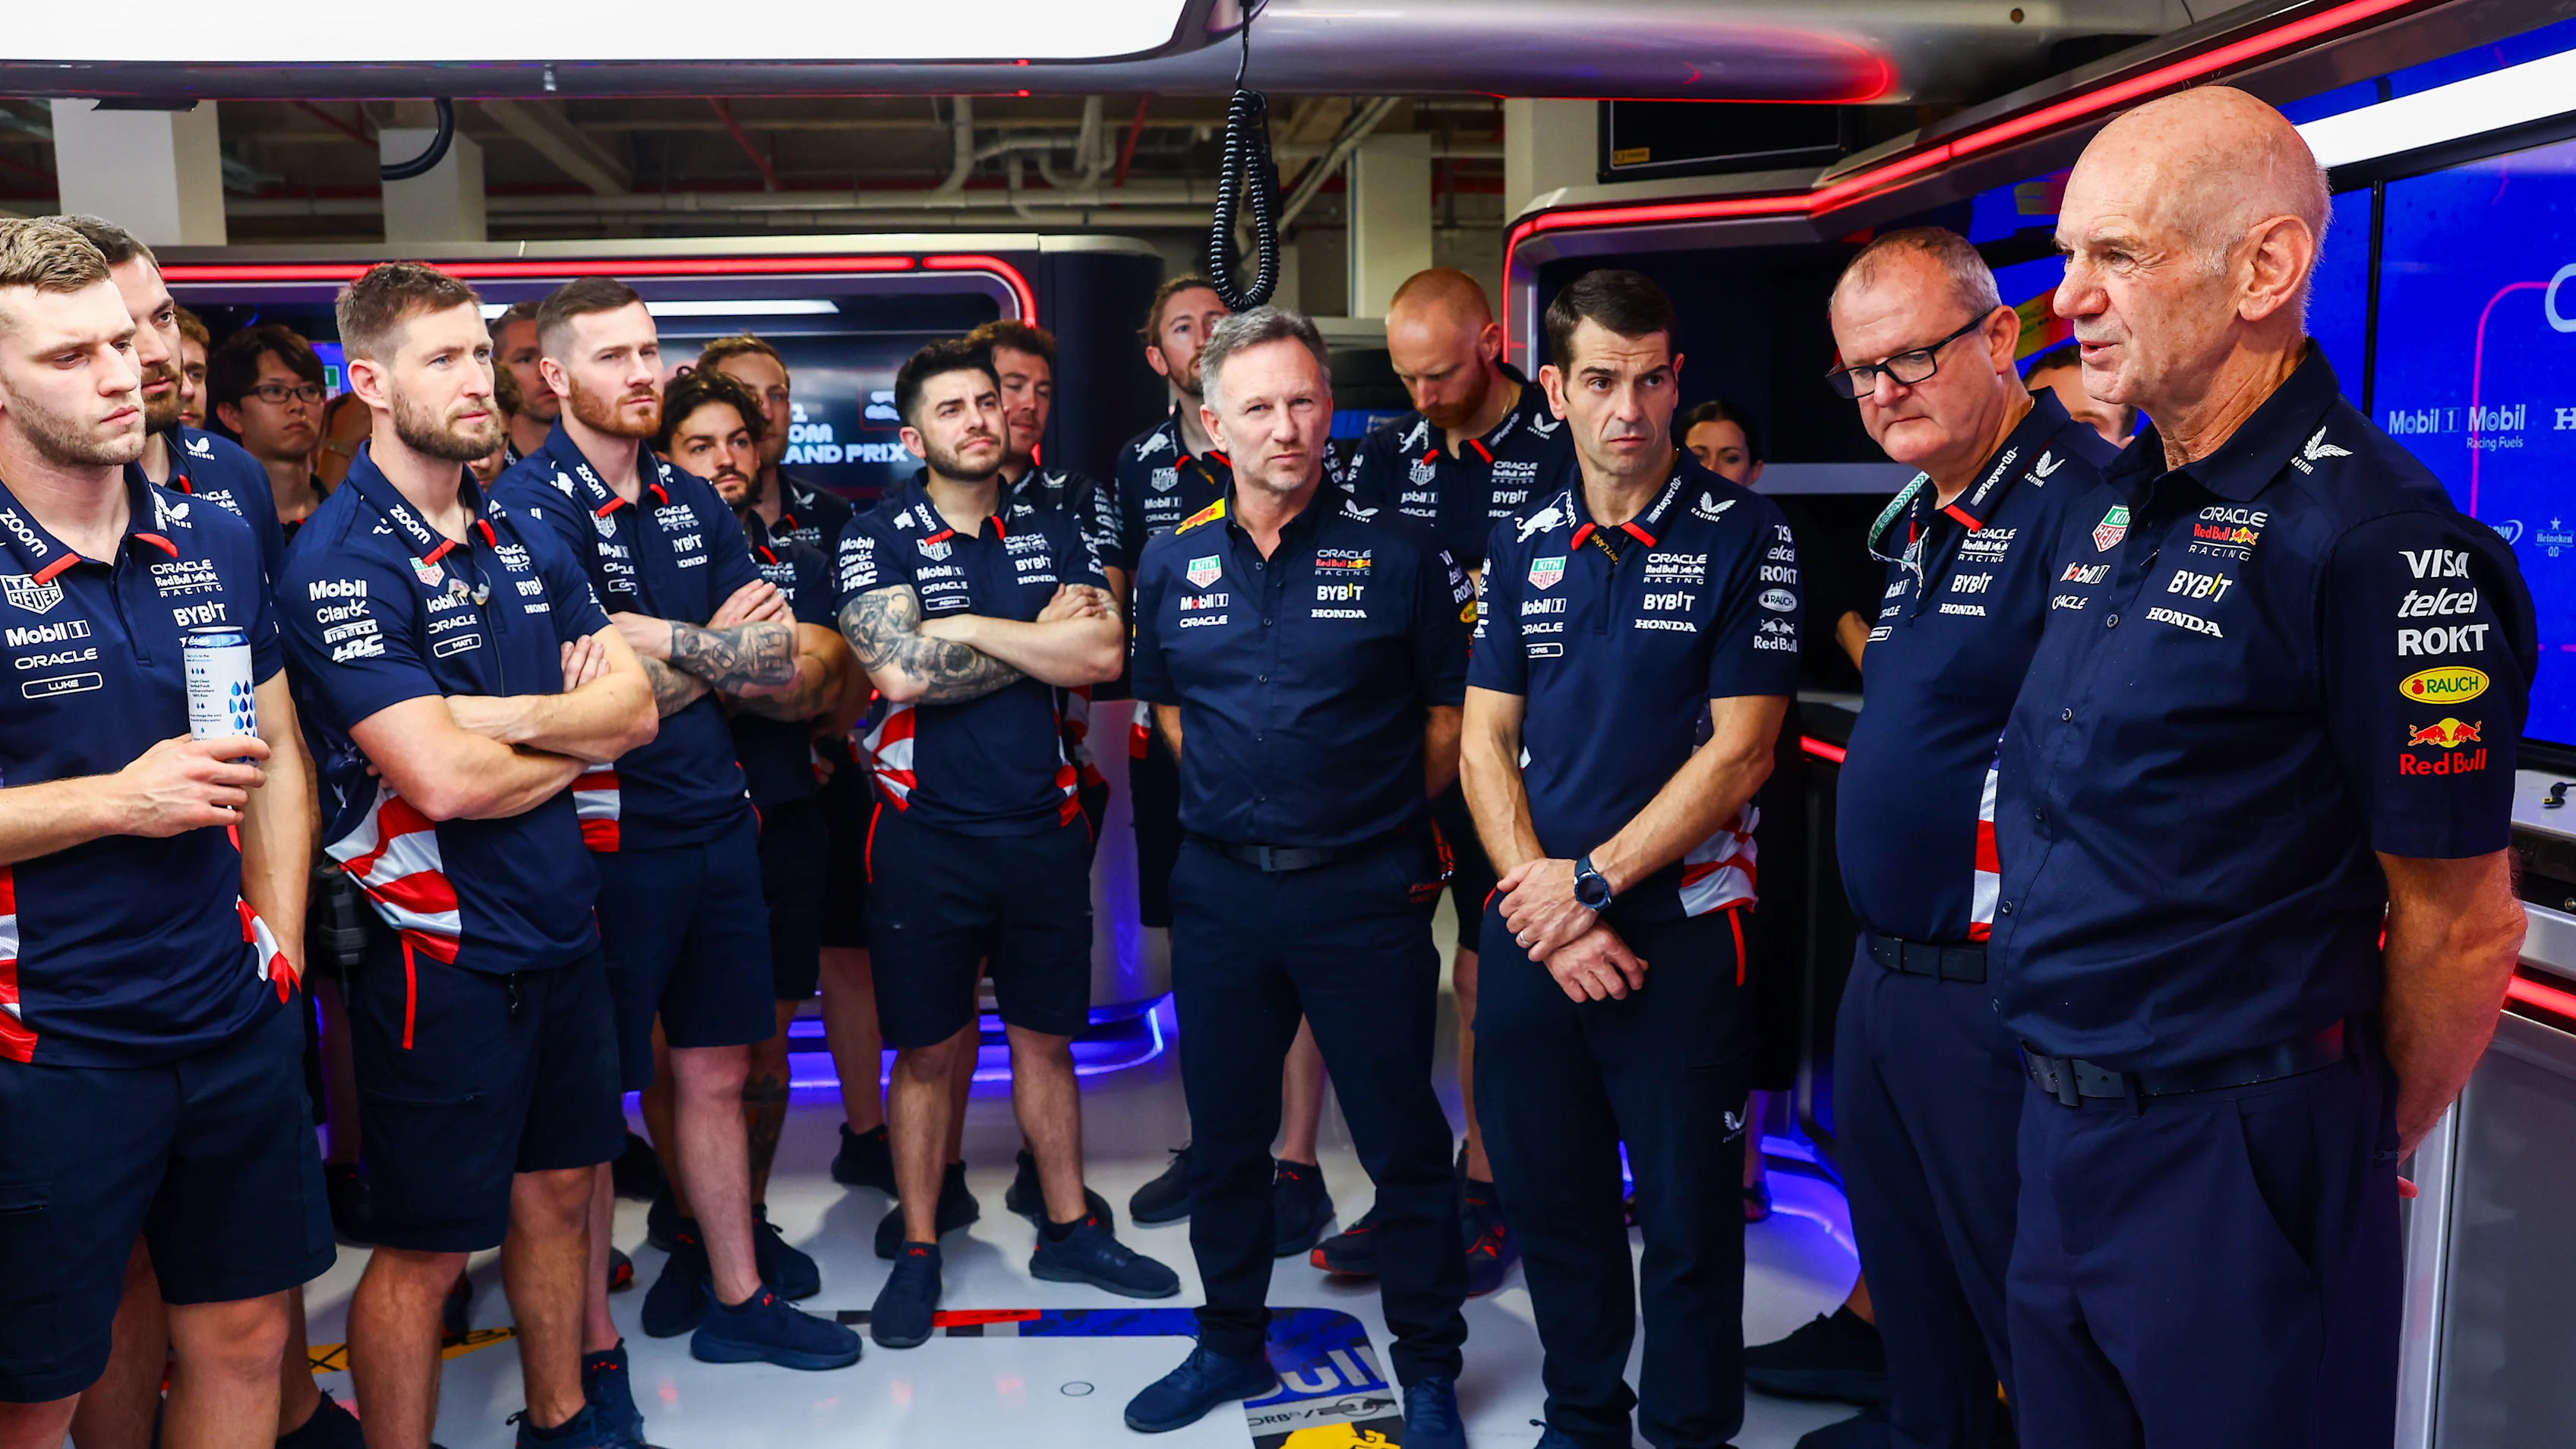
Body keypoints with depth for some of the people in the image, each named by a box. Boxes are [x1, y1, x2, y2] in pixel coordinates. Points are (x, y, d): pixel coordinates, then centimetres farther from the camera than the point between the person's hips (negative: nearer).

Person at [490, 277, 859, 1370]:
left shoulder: (693, 503, 11)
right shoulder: (531, 505, -10)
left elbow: (782, 667, 2)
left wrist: (660, 647, -14)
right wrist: (713, 644, -5)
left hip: (715, 823, 7)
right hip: (608, 833, -6)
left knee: (714, 1073, 16)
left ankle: (737, 1295, 31)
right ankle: (592, 1350, 20)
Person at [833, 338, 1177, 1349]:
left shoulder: (1052, 534, 7)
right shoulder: (878, 536, -3)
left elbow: (1103, 656, -9)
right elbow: (900, 669, -19)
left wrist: (970, 628, -13)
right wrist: (1041, 638, -10)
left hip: (1043, 826, 3)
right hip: (927, 836, -3)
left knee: (1045, 1036, 15)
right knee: (928, 1048, 9)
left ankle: (1068, 1229, 30)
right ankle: (918, 1252, 24)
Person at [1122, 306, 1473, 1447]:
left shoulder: (1398, 551, -6)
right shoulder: (1173, 564, 5)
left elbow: (1451, 713, 0)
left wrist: (1384, 821, 4)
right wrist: (1242, 802, 12)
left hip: (1368, 888, -3)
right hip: (1220, 888, 4)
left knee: (1402, 1139, 6)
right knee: (1223, 1135, 16)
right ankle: (1231, 1344, 35)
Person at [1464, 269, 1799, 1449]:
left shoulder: (1744, 536, -6)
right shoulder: (1522, 547, 6)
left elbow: (1738, 753, -11)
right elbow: (1486, 744, 4)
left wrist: (1591, 885, -13)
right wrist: (1548, 918, -7)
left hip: (1681, 932, -4)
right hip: (1533, 932, 4)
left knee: (1688, 1220, 6)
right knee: (1549, 1200, 15)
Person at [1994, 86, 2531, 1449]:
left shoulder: (2378, 539, -18)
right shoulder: (2104, 509, 7)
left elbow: (2462, 928, -13)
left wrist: (2359, 1152, 1)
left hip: (2235, 1164, -7)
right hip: (2060, 1127, 7)